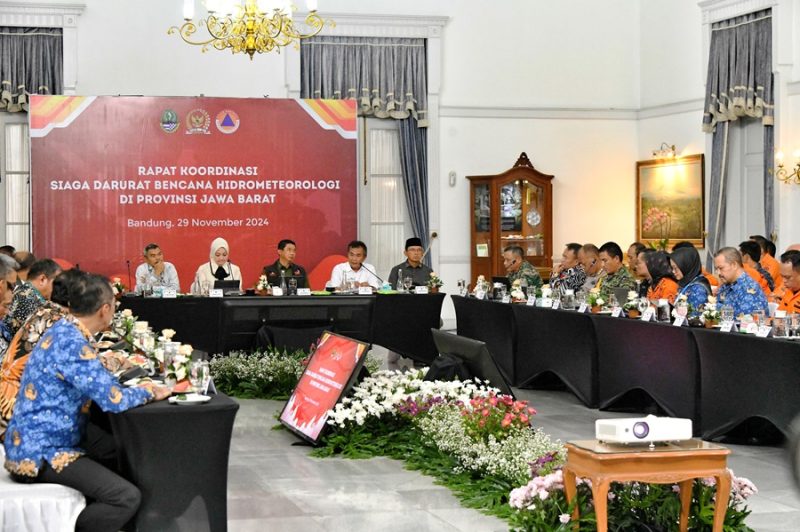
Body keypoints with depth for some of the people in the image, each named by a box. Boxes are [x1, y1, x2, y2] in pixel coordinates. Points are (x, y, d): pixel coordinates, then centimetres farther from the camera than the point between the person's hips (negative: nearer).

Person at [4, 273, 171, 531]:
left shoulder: (63, 330, 8)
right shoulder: (73, 344, -21)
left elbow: (95, 380, 22)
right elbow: (114, 400, -24)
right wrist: (149, 392, -6)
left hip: (35, 443, 10)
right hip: (40, 452, -10)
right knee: (127, 498, -18)